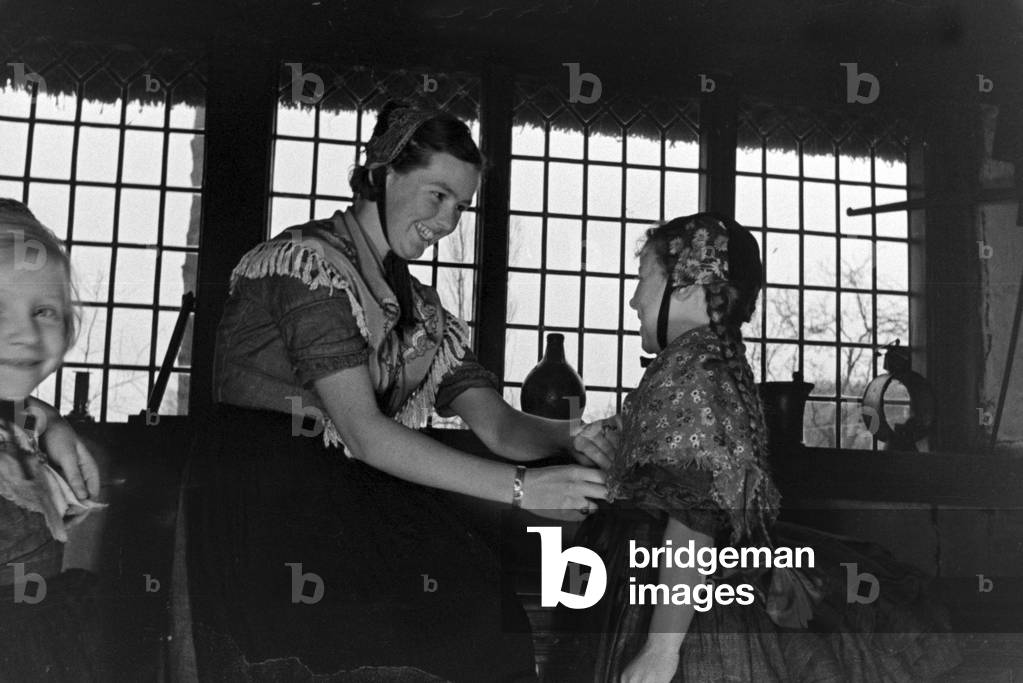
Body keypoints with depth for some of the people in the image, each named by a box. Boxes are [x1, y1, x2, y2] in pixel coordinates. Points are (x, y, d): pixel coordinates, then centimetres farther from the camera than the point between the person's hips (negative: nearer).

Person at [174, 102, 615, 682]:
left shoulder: (420, 309, 19)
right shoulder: (309, 259, -6)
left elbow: (498, 424, 11)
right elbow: (363, 434, -15)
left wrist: (570, 437, -12)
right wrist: (520, 487, -18)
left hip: (354, 510, 7)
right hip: (259, 501, -7)